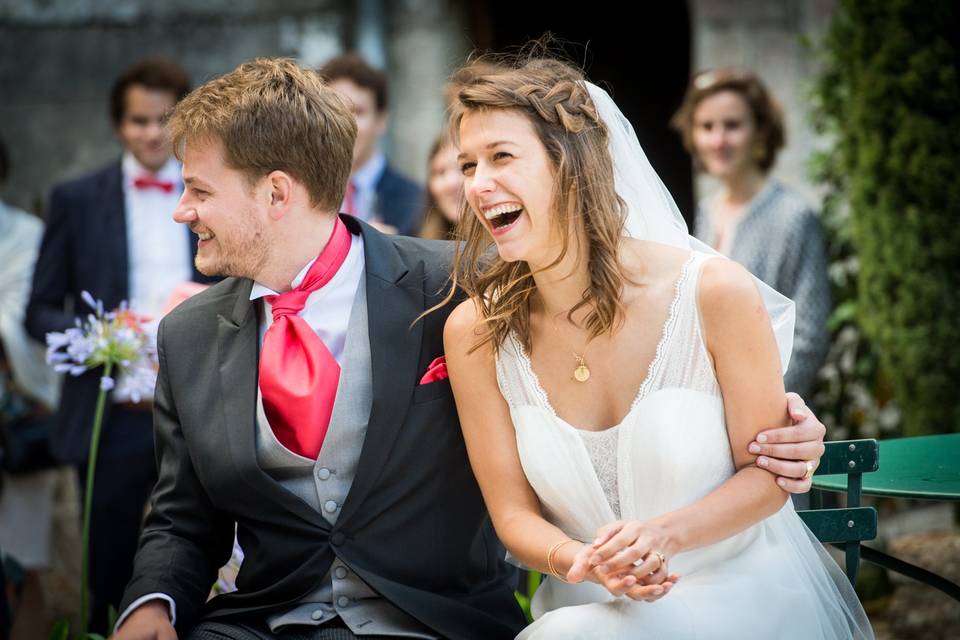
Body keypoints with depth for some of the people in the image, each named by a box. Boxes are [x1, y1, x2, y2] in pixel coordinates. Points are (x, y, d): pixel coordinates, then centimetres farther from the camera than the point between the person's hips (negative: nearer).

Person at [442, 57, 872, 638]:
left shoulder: (717, 294, -13)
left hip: (742, 593, -2)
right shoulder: (475, 333, -6)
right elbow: (513, 512, 0)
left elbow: (765, 474, -3)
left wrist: (664, 534, -22)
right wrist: (576, 562, -22)